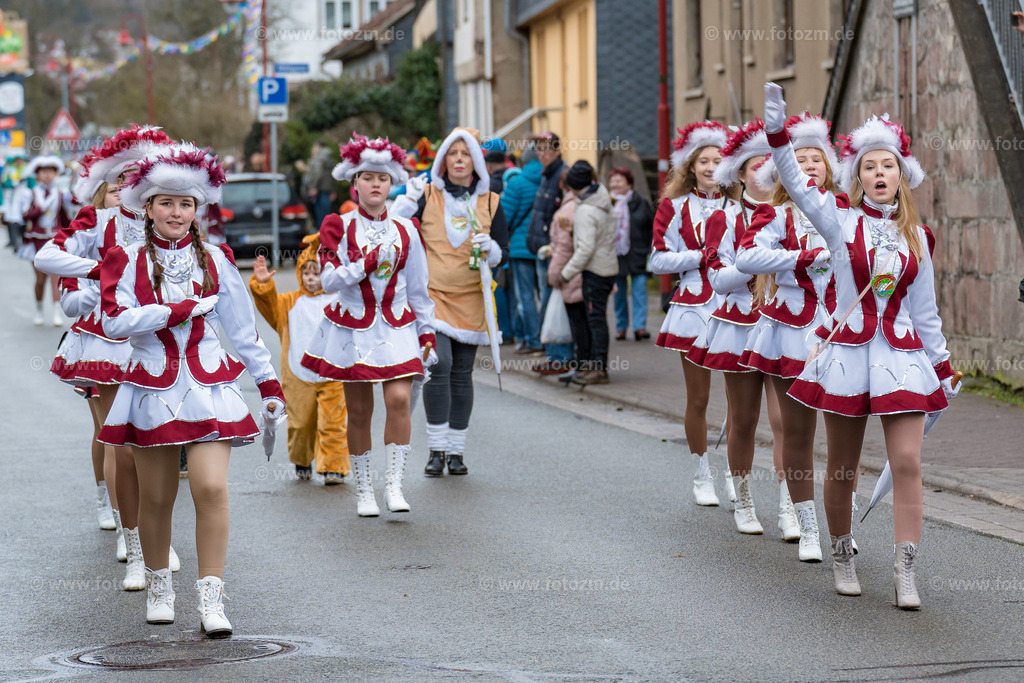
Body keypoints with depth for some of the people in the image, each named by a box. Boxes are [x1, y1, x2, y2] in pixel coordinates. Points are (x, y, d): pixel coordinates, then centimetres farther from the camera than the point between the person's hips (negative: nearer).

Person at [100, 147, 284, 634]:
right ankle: (158, 585, 28)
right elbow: (115, 321, -13)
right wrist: (180, 310, -15)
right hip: (153, 388, 0)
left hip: (209, 387, 0)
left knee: (212, 489, -14)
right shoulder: (128, 260, 2)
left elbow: (243, 328, 13)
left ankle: (211, 600, -11)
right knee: (156, 498, 7)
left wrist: (269, 383, 13)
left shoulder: (214, 260, 8)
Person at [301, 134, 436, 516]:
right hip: (352, 326, -1)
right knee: (359, 410, 3)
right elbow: (329, 279, -9)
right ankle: (363, 491, 15)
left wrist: (426, 330, 11)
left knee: (399, 399, -17)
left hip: (396, 327, 1)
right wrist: (368, 263, -17)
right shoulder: (338, 227, 0)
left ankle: (394, 484, -10)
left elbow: (417, 287, 13)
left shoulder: (406, 231, 7)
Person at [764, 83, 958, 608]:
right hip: (847, 349, -1)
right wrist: (777, 133, -26)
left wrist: (943, 367, 14)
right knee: (841, 466, 6)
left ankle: (905, 574, -8)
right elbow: (795, 184, -12)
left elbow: (925, 313, 14)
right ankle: (841, 554, 26)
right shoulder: (840, 219, 2)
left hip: (902, 356, 1)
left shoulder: (916, 237, 9)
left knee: (907, 462, -9)